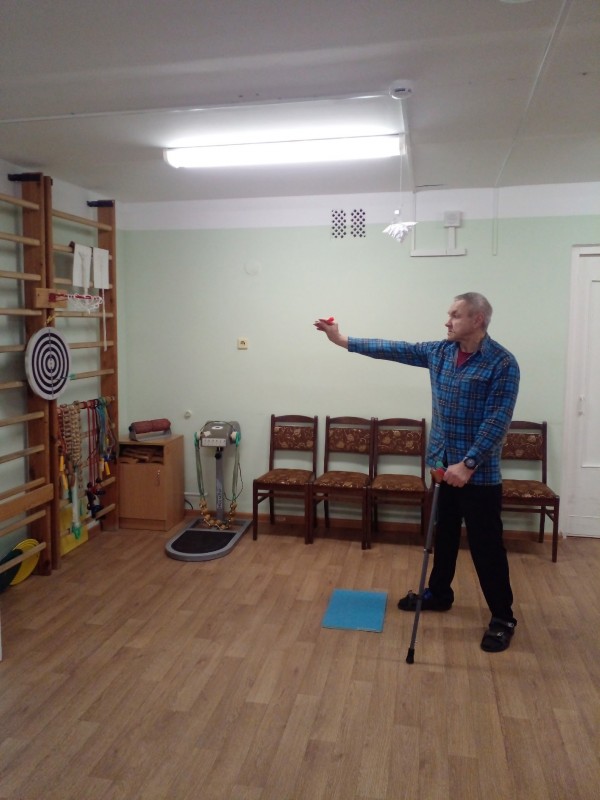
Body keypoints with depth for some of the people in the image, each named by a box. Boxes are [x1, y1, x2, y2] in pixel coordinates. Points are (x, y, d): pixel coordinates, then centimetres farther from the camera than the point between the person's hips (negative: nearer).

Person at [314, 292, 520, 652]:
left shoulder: (502, 363, -16)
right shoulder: (440, 351, 4)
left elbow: (497, 421, -20)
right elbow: (396, 350, 7)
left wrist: (467, 464, -24)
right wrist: (343, 340, 5)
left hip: (480, 471, -6)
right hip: (444, 463, 7)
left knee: (486, 544, 2)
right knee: (443, 533, 20)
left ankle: (503, 617, 18)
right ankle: (439, 593, 38)